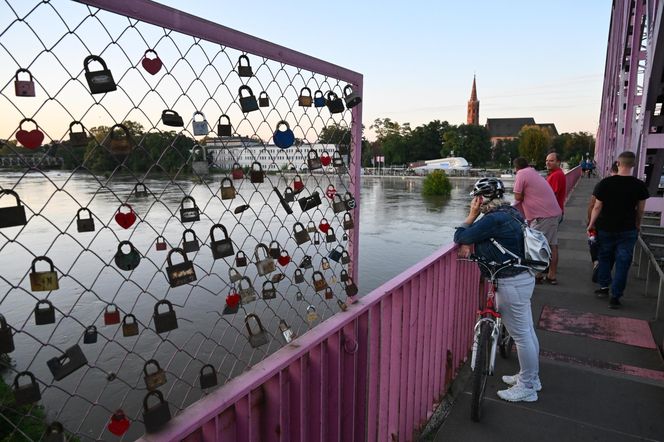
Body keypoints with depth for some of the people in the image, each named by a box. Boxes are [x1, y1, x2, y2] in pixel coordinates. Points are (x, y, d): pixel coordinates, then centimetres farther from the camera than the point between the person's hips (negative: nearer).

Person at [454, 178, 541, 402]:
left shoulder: (494, 219, -22)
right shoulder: (510, 212, 9)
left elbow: (460, 236, -16)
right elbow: (479, 233, 15)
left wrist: (472, 214, -6)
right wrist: (469, 244, -3)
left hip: (511, 283, -10)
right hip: (524, 277, 10)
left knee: (521, 335, 3)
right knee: (527, 331, 20)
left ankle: (527, 388, 18)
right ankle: (531, 377, 36)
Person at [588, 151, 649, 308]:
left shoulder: (605, 183, -11)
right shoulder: (639, 185, -6)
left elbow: (597, 207, -7)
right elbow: (640, 210, 3)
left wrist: (591, 224, 5)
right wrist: (637, 225, 19)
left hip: (606, 228, 0)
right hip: (628, 230, 0)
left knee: (605, 258, 19)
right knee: (623, 263, 5)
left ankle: (604, 287, 27)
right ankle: (615, 296, 6)